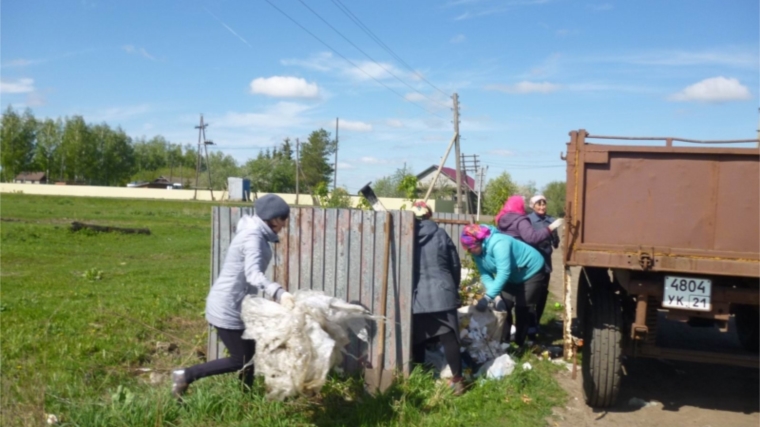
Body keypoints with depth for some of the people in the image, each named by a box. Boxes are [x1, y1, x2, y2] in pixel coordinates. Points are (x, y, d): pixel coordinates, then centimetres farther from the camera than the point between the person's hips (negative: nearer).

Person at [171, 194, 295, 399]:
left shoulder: (257, 234, 9)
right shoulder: (253, 236, -21)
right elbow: (253, 274, -37)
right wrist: (278, 293, -52)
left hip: (234, 305, 10)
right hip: (227, 307, -10)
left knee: (249, 353, 14)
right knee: (240, 360, 1)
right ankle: (185, 375, 8)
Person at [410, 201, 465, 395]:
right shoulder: (441, 234, 6)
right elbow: (455, 265, 11)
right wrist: (454, 288, 24)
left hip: (417, 296, -1)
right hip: (442, 293, 1)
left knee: (417, 339, 11)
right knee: (449, 337, 3)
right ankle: (457, 379, 4)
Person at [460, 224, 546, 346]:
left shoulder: (498, 243, -38)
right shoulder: (477, 252, -12)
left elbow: (504, 273, -45)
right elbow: (485, 275, -13)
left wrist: (488, 297, -49)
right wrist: (494, 294, -30)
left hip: (531, 272, -8)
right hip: (513, 277, 8)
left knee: (521, 308, -5)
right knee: (503, 305, 3)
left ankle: (519, 344, 7)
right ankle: (503, 341, 14)